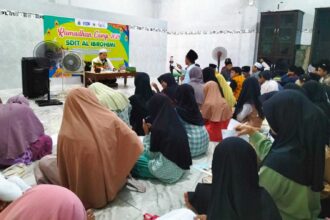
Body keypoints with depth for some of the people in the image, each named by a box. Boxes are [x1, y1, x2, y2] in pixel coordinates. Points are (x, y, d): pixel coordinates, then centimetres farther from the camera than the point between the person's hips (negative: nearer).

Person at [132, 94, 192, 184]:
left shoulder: (157, 127, -19)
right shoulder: (176, 123, 2)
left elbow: (151, 154, -5)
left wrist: (147, 133, 1)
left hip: (168, 172, -7)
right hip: (181, 168, 7)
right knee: (143, 154, 22)